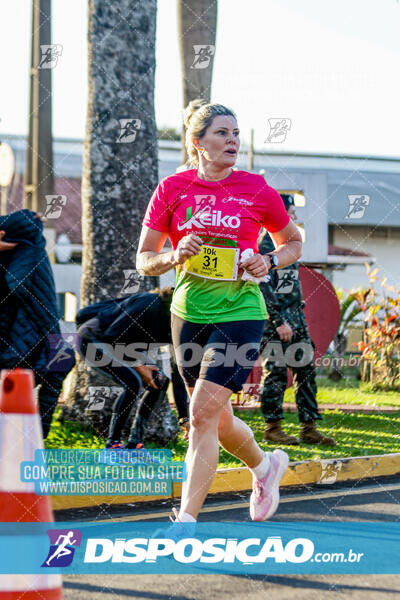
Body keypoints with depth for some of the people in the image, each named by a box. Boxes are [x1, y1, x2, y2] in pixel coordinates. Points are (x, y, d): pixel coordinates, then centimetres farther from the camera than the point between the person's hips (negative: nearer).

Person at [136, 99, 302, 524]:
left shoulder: (256, 190, -3)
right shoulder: (172, 189, 0)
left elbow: (293, 242, 12)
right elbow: (144, 260, 4)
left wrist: (268, 262, -8)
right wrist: (175, 256, -17)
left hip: (239, 313, -3)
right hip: (189, 312, 3)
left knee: (202, 414, -14)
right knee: (218, 420, 14)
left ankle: (187, 519, -11)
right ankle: (265, 466, 45)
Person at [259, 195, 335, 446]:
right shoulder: (265, 246, -11)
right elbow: (264, 289, -17)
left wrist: (299, 318, 19)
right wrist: (280, 322, -20)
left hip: (296, 315, 9)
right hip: (276, 317, -9)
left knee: (307, 369, 6)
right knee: (276, 373, -3)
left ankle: (309, 428, 8)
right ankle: (273, 428, 5)